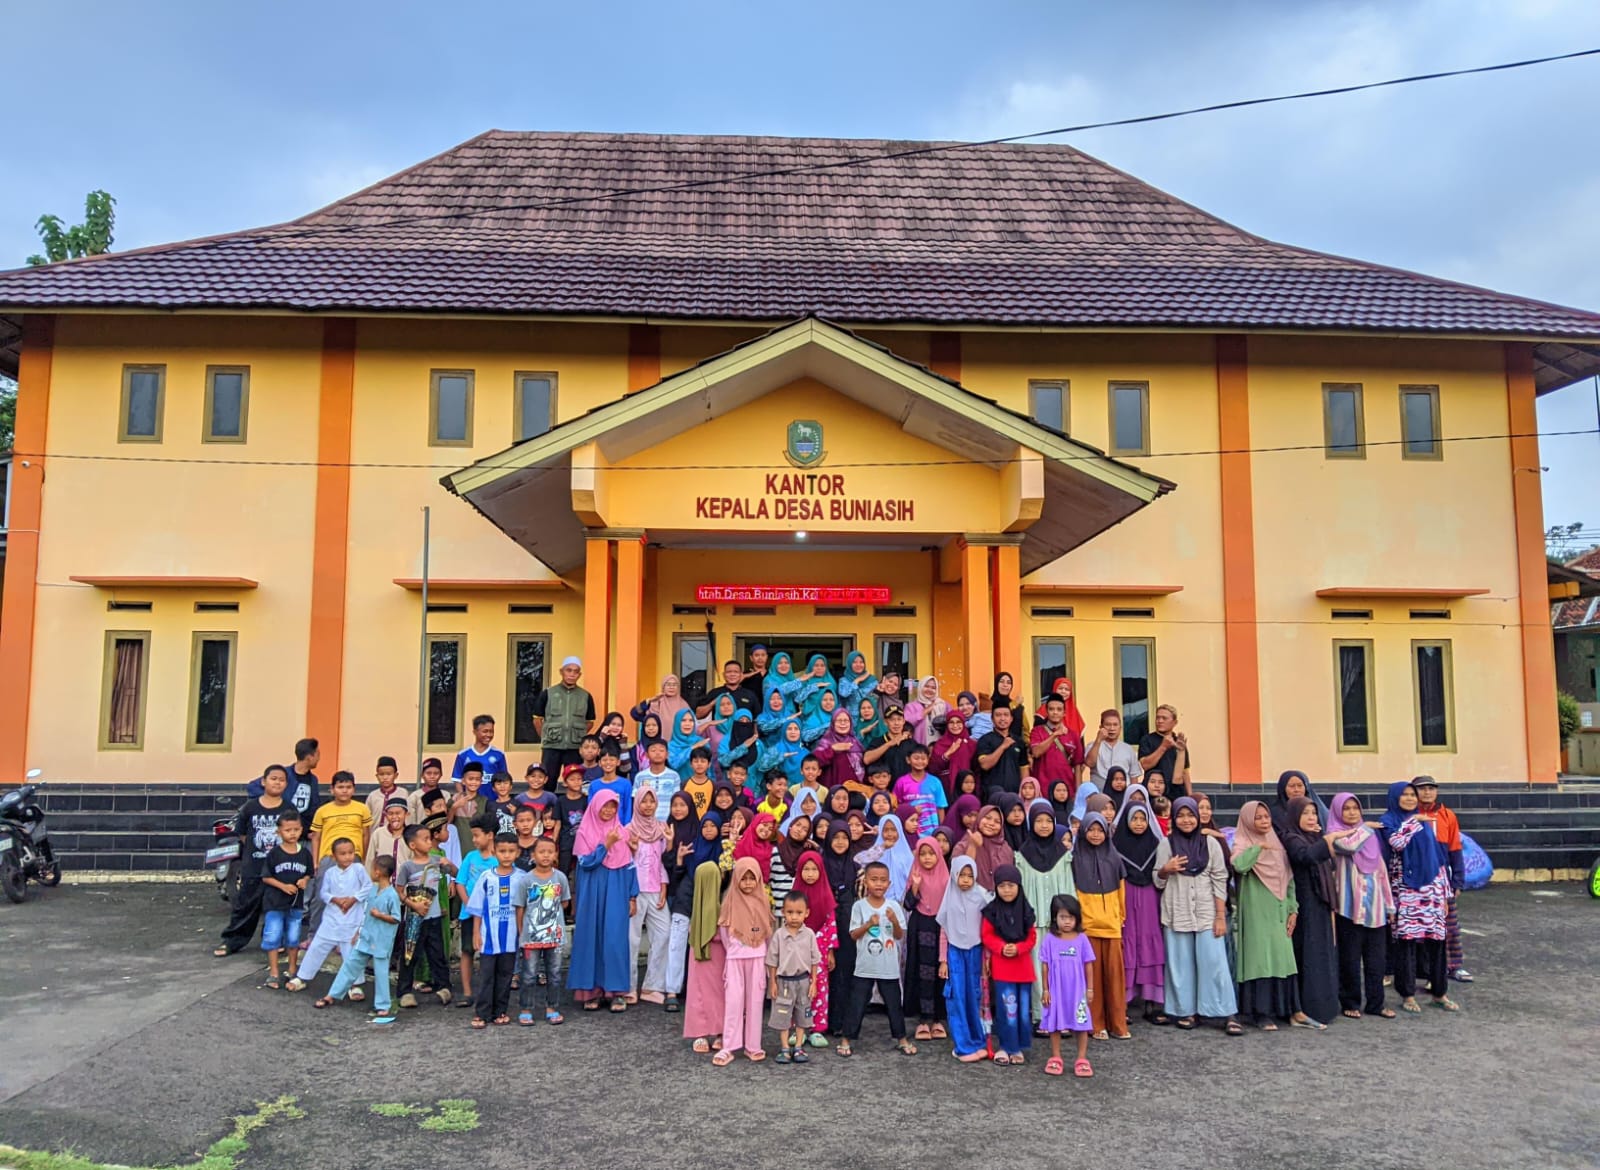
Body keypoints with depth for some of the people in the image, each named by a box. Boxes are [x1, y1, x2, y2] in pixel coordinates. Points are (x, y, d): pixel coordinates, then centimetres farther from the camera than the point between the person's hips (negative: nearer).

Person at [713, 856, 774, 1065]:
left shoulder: (762, 902, 3)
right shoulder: (731, 902, -2)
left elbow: (768, 931, 8)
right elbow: (724, 930, 2)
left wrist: (762, 952, 5)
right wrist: (733, 950, 5)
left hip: (757, 958, 1)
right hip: (735, 958, -1)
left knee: (755, 1000, 3)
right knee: (733, 1001, -4)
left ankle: (753, 1045, 11)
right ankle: (728, 1047, -2)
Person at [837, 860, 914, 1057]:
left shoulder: (893, 906, -2)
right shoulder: (859, 906, -6)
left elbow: (900, 936, 0)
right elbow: (853, 934, -6)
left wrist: (895, 922, -20)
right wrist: (868, 924, -22)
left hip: (889, 967, 1)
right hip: (865, 966, -1)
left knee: (893, 1003, 12)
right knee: (857, 1004, 4)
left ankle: (901, 1038, 26)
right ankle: (848, 1039, 15)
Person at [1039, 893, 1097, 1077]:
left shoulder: (1082, 939, -4)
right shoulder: (1049, 939, -5)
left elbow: (1088, 965, 2)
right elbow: (1044, 966, -1)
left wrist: (1089, 988, 1)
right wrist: (1045, 989, -2)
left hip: (1078, 990, 0)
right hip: (1056, 990, 0)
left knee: (1082, 1025, 4)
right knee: (1055, 1024, 9)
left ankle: (1082, 1059, 16)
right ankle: (1055, 1058, 21)